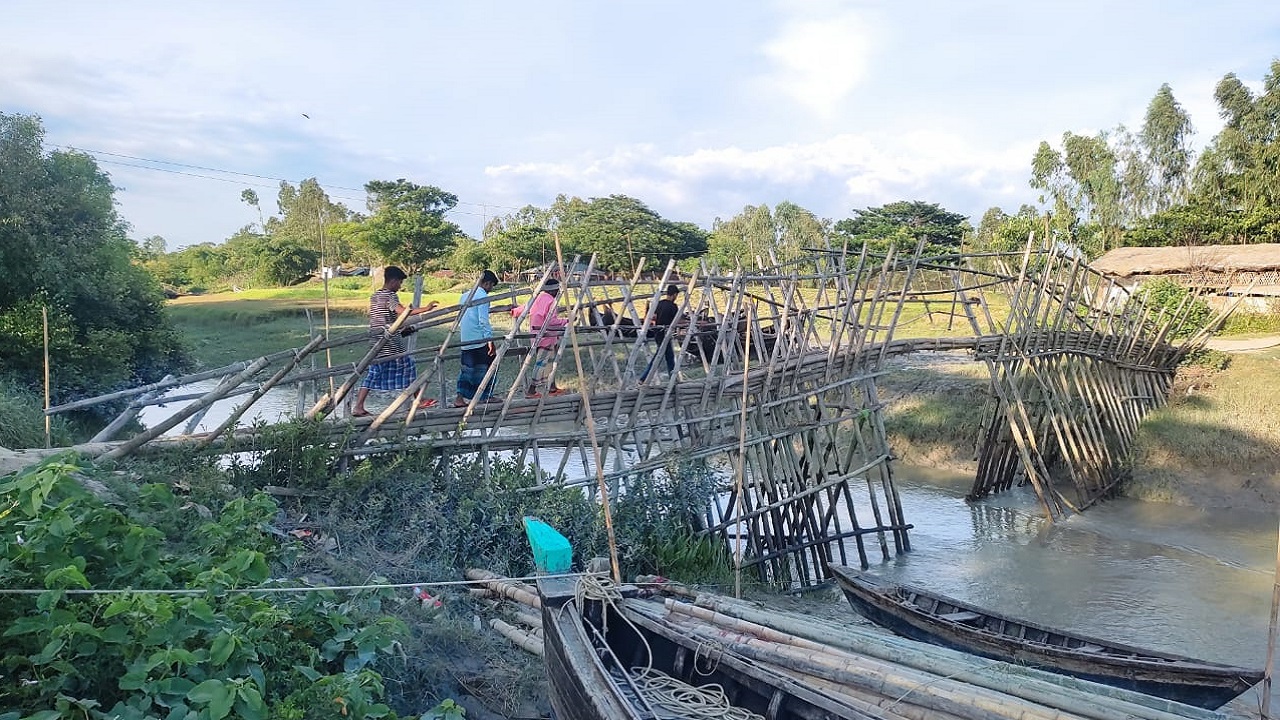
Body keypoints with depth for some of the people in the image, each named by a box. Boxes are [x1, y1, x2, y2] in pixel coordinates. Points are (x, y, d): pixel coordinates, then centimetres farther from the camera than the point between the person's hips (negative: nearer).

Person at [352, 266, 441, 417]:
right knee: (408, 367, 6)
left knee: (373, 373, 7)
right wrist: (426, 308, -28)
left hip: (377, 343, 8)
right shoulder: (390, 296, -11)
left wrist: (400, 330, 20)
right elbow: (402, 312, -28)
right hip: (391, 343, -8)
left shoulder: (374, 296, 16)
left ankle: (358, 407, 1)